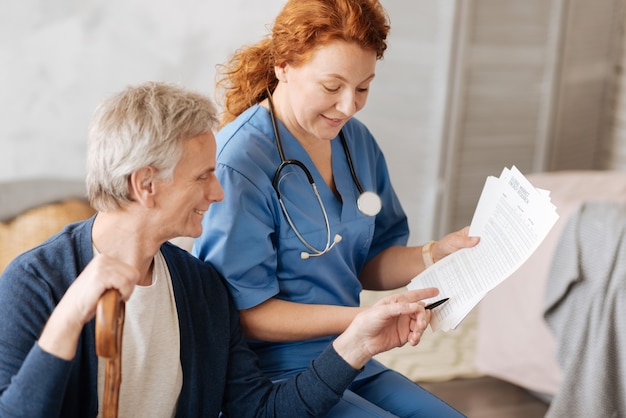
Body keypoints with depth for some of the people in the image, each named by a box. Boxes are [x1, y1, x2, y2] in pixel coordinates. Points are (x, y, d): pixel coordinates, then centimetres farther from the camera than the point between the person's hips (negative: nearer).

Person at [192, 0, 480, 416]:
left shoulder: (357, 141, 4)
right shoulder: (240, 162, -20)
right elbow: (244, 312, -18)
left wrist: (432, 256, -8)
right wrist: (361, 320, -27)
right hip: (269, 378, -7)